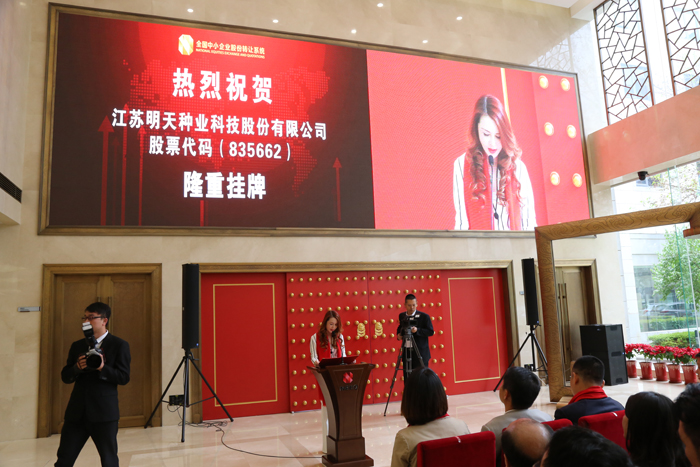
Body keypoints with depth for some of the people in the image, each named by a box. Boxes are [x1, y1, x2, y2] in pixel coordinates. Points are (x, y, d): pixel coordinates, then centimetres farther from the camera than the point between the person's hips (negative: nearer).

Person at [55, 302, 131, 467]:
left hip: (104, 412, -4)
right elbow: (65, 376, 10)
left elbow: (124, 377, -7)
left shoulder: (119, 345, -2)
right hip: (77, 412, 4)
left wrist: (102, 368, -22)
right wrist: (77, 367, -11)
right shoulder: (77, 346, 12)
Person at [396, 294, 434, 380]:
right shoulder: (402, 316, 8)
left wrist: (417, 330, -21)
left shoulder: (424, 316, -5)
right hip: (407, 352, 4)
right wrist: (399, 334, 1)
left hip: (420, 353, -4)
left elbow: (431, 332, -7)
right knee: (407, 377, 7)